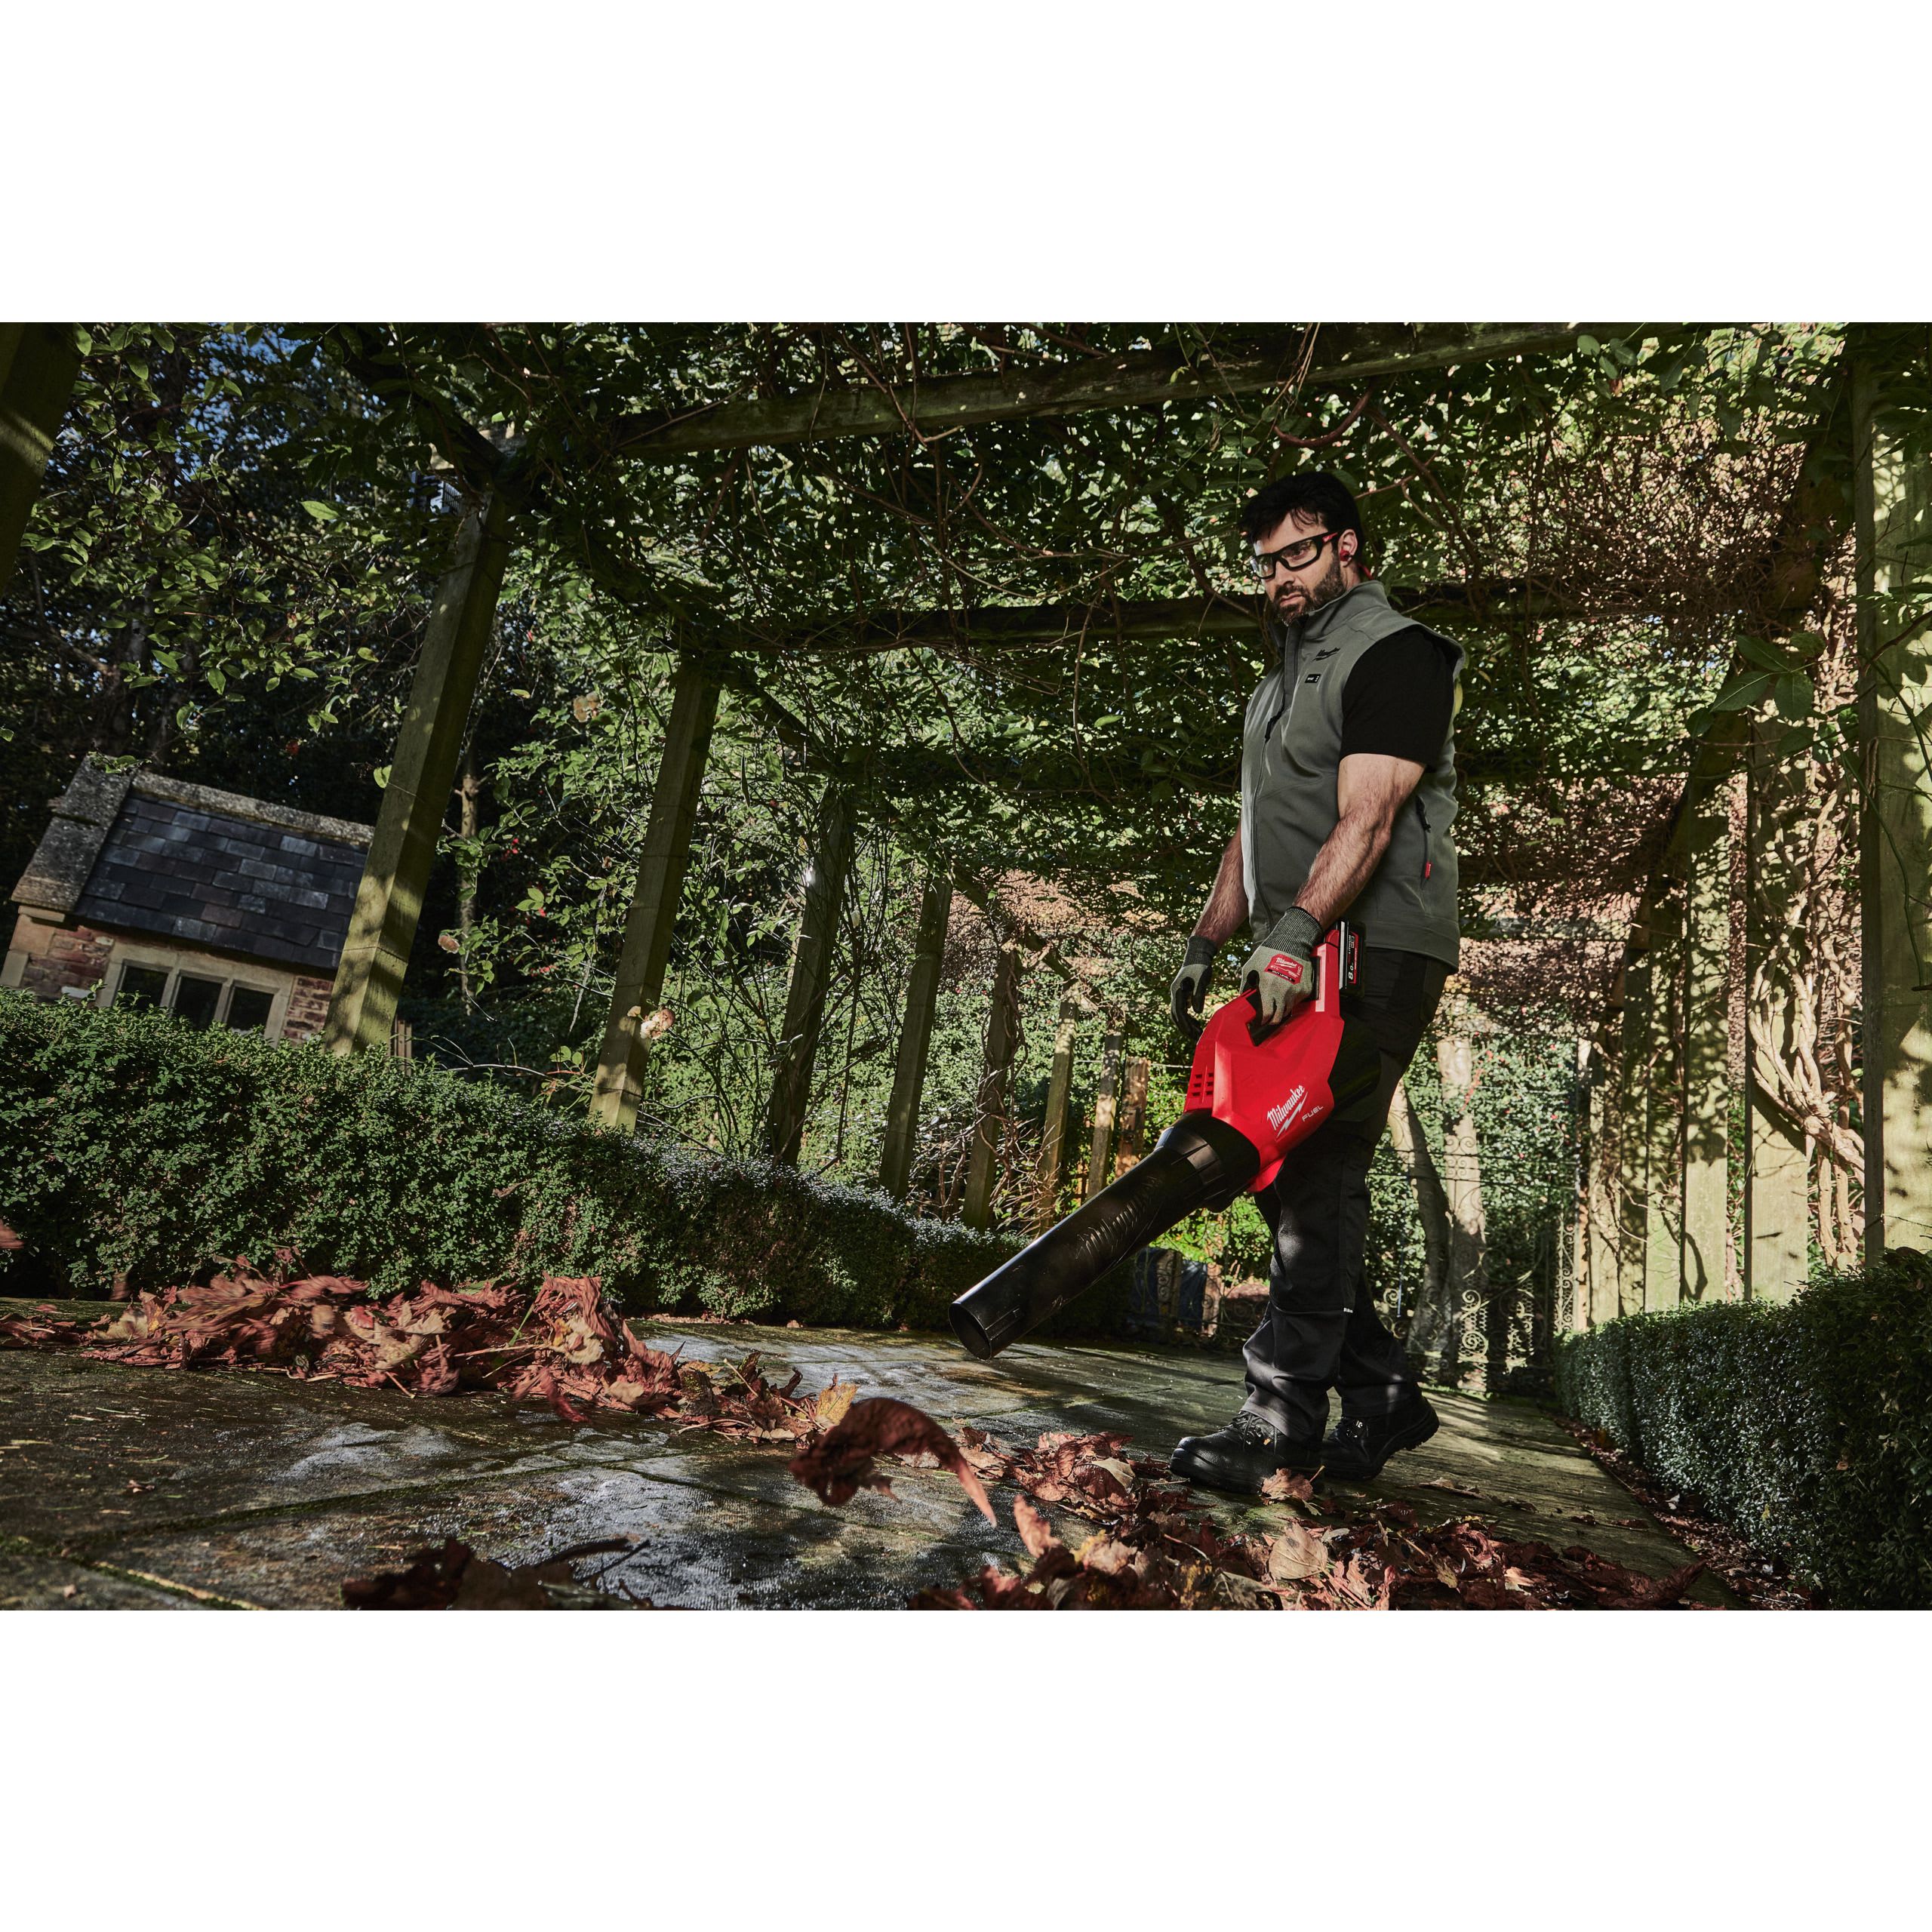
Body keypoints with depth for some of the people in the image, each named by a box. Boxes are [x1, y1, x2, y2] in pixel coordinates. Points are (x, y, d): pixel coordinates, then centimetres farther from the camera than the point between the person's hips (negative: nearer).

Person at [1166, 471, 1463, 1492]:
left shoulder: (1395, 653, -4)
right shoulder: (1287, 674, 25)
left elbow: (1366, 822, -19)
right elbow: (1253, 833, 23)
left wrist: (1295, 935, -29)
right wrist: (1206, 942, 15)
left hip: (1376, 955, -9)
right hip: (1301, 965, 9)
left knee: (1317, 1173, -13)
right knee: (1281, 1170, 7)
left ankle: (1282, 1418, -7)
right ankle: (1384, 1394, 18)